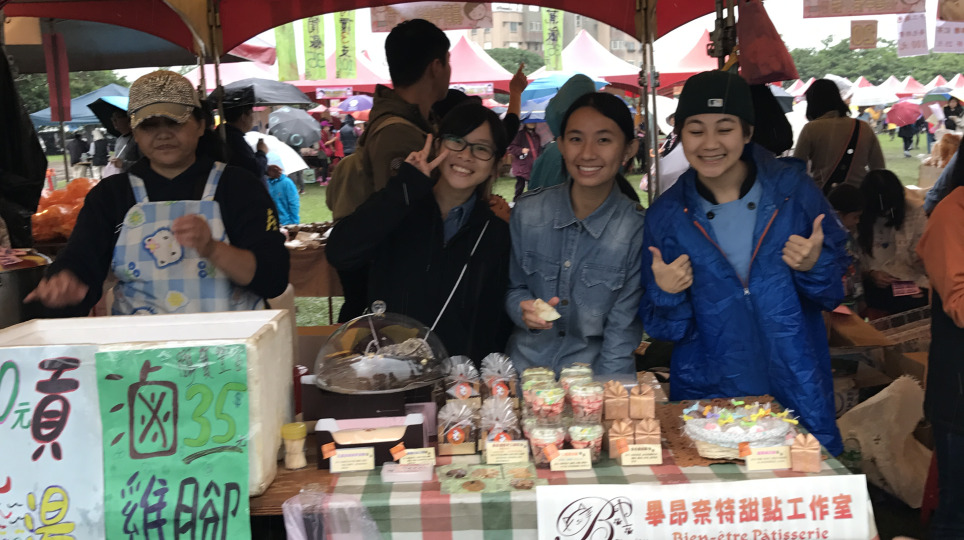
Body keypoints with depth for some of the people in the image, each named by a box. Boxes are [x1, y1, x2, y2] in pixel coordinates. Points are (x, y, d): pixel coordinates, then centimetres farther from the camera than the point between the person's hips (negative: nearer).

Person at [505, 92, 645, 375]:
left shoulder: (638, 230, -7)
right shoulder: (527, 210, -1)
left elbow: (624, 332, -6)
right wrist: (524, 311, -9)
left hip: (593, 375, -1)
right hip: (524, 369, 2)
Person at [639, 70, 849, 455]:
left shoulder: (792, 189, -3)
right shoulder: (666, 216, -1)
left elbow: (835, 293, 5)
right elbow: (665, 329, 2)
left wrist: (813, 267, -15)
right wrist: (666, 294, -17)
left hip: (799, 394, 0)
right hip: (708, 397, 0)